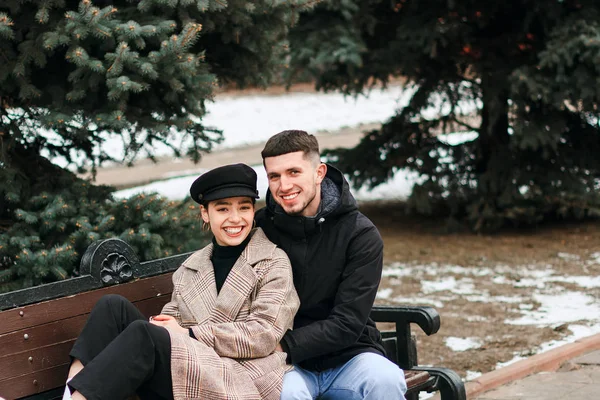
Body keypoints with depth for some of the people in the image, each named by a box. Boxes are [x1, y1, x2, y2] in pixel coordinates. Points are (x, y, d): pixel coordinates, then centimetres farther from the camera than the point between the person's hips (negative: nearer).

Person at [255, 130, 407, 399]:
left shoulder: (360, 234, -6)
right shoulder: (259, 229, -1)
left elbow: (347, 324, -12)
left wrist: (284, 345, -22)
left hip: (348, 357, 0)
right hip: (291, 366, 0)